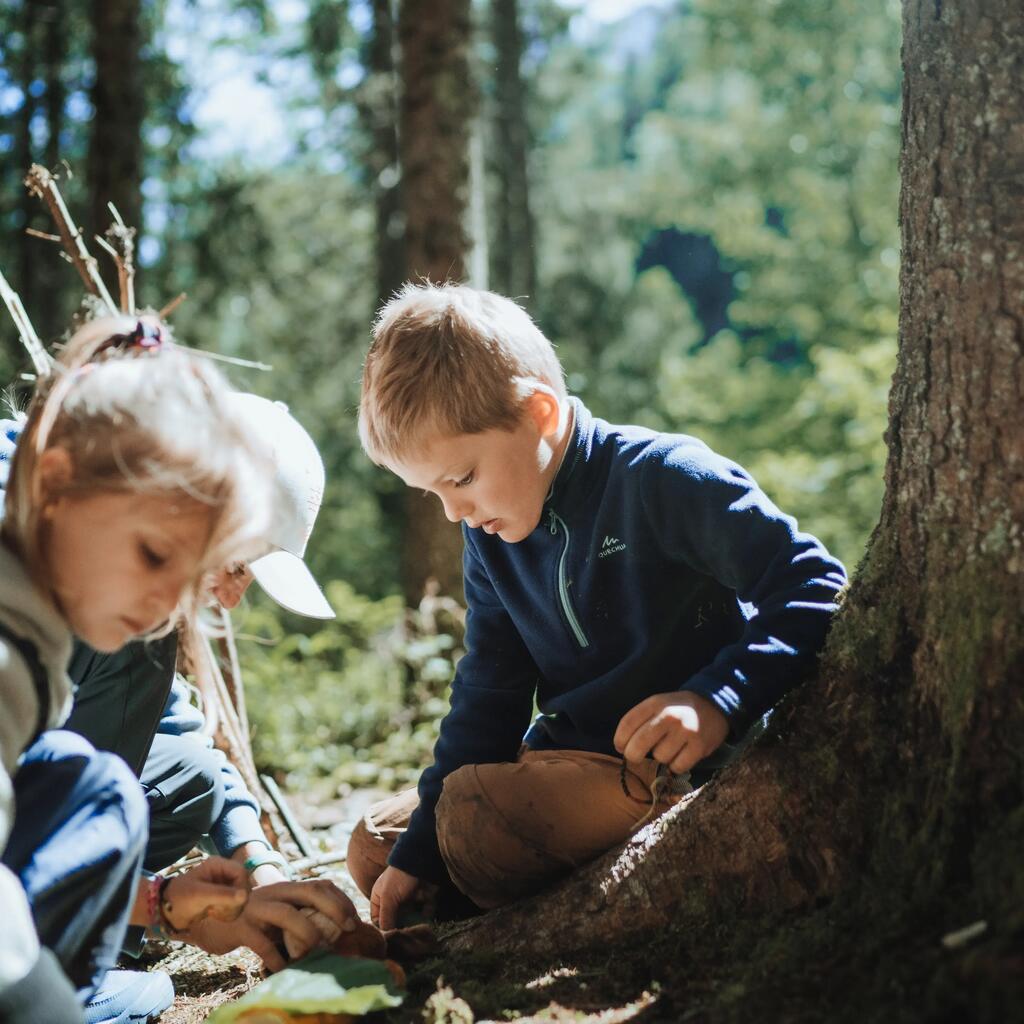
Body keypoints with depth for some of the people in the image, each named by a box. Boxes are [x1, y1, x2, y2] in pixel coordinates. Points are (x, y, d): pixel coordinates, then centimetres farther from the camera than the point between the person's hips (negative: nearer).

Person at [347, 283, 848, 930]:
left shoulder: (663, 478, -17)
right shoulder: (490, 535, 5)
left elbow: (815, 587, -21)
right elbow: (487, 698, 8)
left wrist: (717, 702, -34)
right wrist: (415, 855, 3)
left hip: (676, 764, -8)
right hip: (566, 756, 9)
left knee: (472, 812, -30)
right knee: (375, 847, 8)